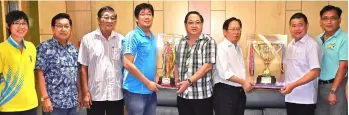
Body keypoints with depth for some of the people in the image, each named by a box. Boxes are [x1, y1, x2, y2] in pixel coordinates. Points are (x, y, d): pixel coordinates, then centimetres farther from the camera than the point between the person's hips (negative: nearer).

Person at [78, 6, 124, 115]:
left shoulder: (121, 39, 2)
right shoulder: (88, 39, -1)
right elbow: (83, 68, 0)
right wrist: (85, 92, -3)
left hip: (116, 94, 1)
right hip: (95, 94, -1)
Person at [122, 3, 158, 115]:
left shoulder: (153, 37, 9)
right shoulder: (132, 36, -12)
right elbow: (127, 64, -18)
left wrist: (155, 80, 4)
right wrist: (148, 82, -14)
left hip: (151, 90, 7)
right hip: (136, 90, -7)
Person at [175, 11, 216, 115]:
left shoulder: (208, 41, -6)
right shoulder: (181, 43, 10)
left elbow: (207, 66, -14)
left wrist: (189, 81, -21)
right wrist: (177, 80, 3)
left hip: (202, 95, -5)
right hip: (182, 94, 5)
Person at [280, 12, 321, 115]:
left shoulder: (312, 45, -13)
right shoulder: (290, 45, 10)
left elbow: (315, 72, -18)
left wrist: (293, 85, -21)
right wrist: (287, 86, 8)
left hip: (305, 99, -7)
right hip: (290, 97, 7)